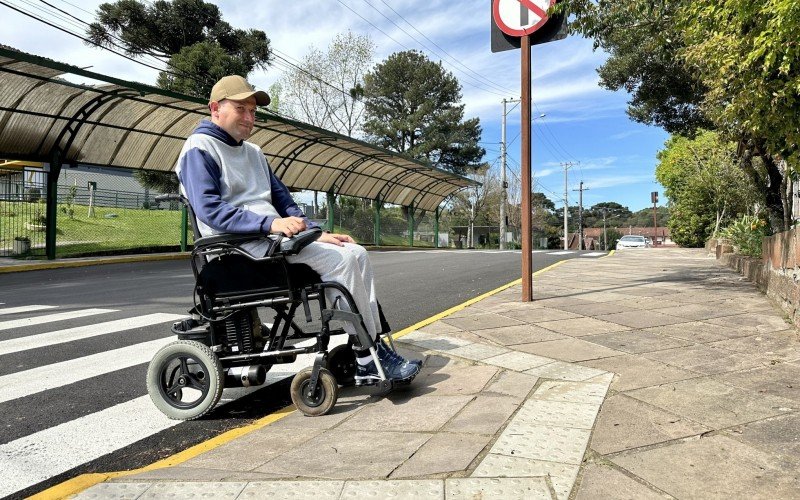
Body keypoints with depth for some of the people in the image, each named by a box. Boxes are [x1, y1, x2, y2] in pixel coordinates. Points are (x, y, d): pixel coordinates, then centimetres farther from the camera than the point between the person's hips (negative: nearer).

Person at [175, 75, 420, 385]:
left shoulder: (253, 152, 25)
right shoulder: (199, 149, -1)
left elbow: (282, 199, 23)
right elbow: (210, 210, -16)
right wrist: (271, 223, -27)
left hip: (274, 234, 9)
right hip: (241, 243, -8)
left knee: (357, 253, -8)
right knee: (341, 259, -23)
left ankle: (374, 346, -12)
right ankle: (367, 358, -17)